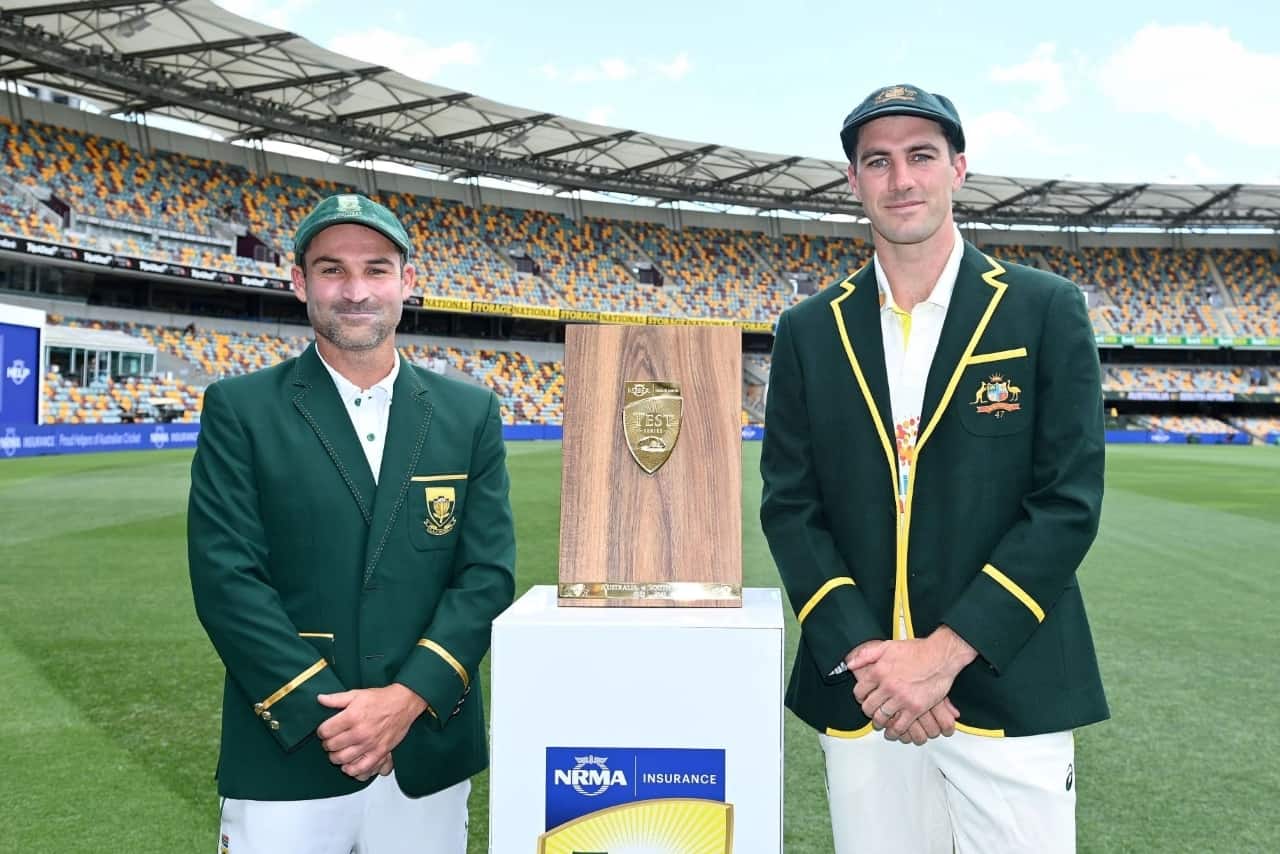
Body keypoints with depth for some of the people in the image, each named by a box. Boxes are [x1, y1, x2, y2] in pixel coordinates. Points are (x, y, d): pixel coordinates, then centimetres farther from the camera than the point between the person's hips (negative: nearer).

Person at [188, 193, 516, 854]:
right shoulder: (239, 409, -2)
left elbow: (488, 572, -1)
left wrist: (407, 698, -11)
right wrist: (325, 714, -12)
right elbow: (226, 577, -7)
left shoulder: (470, 413, 3)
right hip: (286, 756, -1)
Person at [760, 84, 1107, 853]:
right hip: (858, 691, 2)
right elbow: (789, 505, 1)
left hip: (1010, 690, -1)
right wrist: (861, 653, -11)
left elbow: (1069, 500, -6)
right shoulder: (810, 330, 5)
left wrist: (945, 650, -14)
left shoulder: (1047, 312, -1)